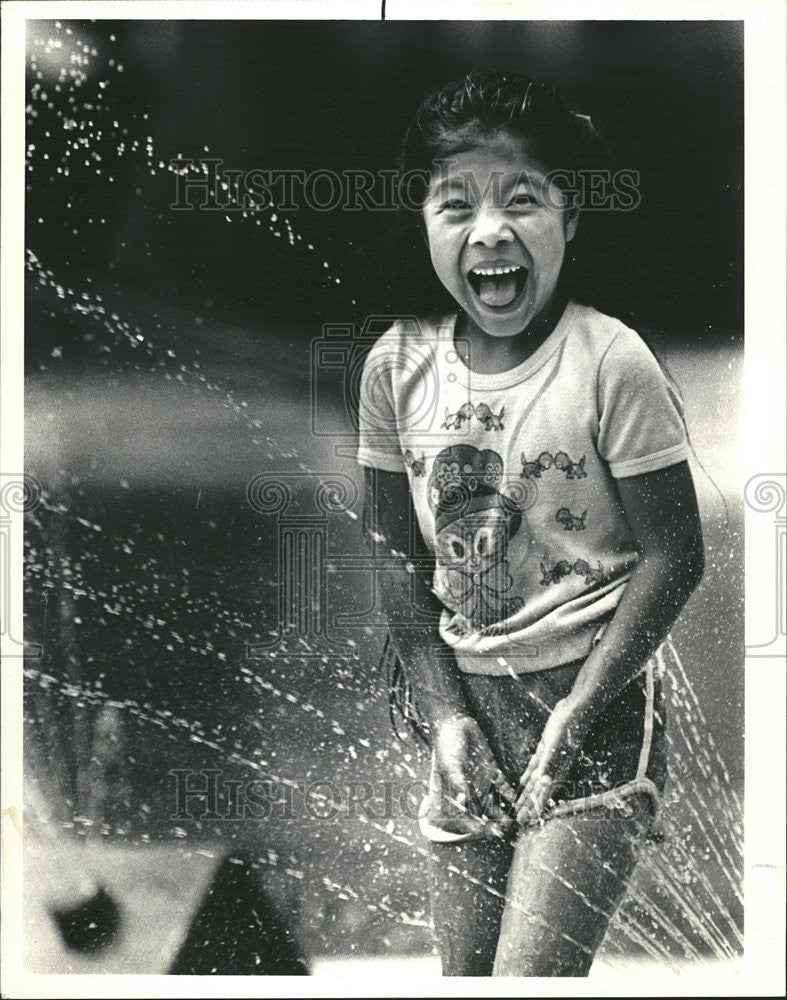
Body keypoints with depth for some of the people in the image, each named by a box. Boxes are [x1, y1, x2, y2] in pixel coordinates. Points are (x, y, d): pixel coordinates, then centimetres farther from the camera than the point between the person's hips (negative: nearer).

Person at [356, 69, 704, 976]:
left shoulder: (611, 363, -14)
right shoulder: (397, 365, -3)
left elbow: (672, 557, -10)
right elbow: (396, 554, 3)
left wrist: (572, 717, -12)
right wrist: (444, 714, -3)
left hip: (595, 697, -3)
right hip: (464, 698, 4)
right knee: (461, 971, 14)